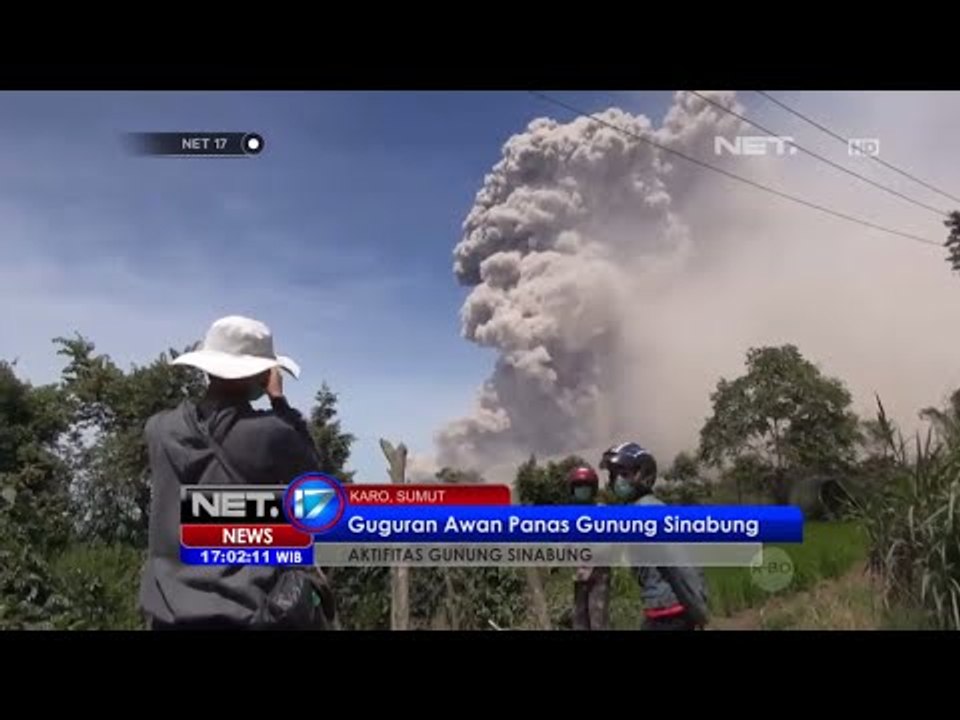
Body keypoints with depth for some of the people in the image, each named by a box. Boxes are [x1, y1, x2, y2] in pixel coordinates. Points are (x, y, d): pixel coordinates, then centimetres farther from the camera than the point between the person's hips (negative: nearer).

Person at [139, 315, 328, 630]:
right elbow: (310, 468, 8)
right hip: (242, 611, -4)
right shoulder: (268, 433, -11)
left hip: (169, 611, 4)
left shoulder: (160, 430, 1)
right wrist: (279, 401, 9)